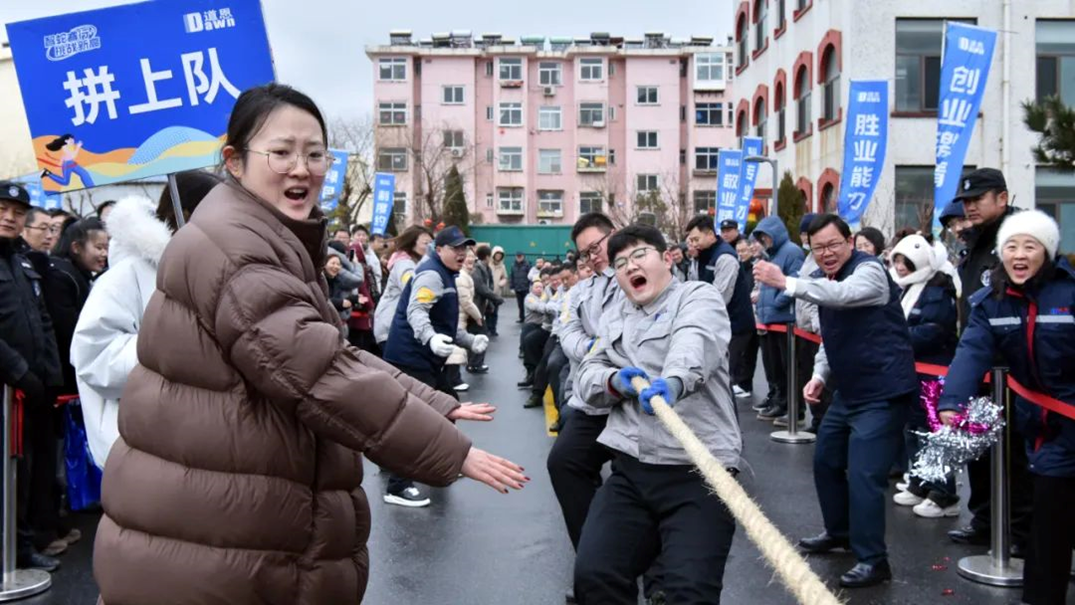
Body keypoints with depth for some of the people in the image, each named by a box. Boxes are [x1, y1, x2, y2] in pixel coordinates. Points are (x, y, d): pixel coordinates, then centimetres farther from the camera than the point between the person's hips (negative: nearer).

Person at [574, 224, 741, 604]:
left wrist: (673, 380, -42)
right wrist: (614, 381, -8)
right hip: (629, 471, 5)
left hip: (698, 472, -5)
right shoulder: (613, 318, 21)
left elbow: (695, 344, -20)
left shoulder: (699, 297, 2)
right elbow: (586, 379, 15)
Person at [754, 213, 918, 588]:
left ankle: (872, 561, 1)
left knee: (863, 474, -13)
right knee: (825, 460, 19)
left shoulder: (869, 269, -15)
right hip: (849, 391, 9)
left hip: (883, 392, -9)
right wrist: (820, 376, 5)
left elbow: (844, 295, -38)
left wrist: (786, 284, -46)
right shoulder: (823, 280, 10)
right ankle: (840, 532, 39)